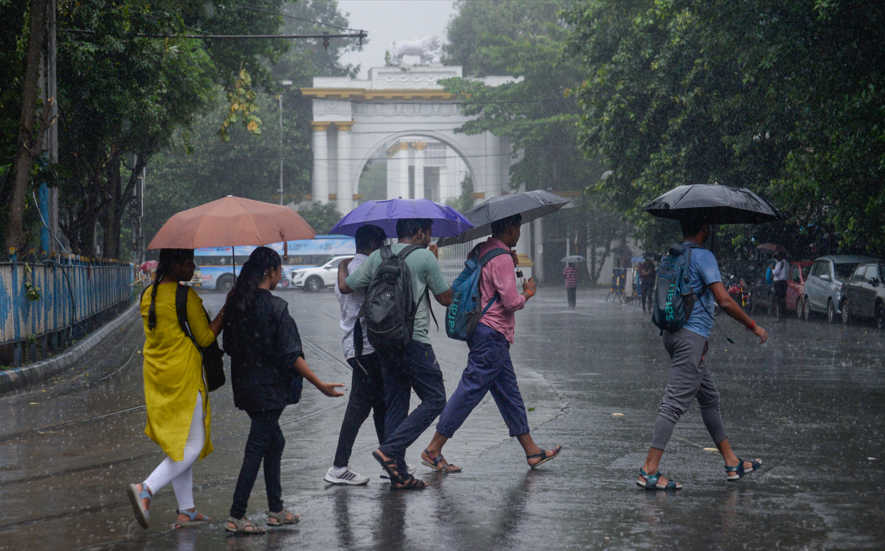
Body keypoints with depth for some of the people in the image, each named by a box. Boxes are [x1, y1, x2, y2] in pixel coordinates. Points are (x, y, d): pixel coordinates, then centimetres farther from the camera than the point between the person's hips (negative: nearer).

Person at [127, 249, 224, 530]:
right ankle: (146, 490, -19)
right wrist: (227, 309, -4)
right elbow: (205, 337, -10)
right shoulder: (187, 296, -15)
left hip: (156, 378, 8)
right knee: (192, 445, -2)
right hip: (183, 378, -8)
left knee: (177, 444, 14)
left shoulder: (148, 295, 8)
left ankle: (186, 511, 16)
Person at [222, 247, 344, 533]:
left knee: (274, 442, 18)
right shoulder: (276, 307, -16)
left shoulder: (236, 303, 4)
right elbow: (290, 356, -17)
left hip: (244, 387, 8)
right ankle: (236, 517, -1)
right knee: (257, 449, -3)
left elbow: (229, 346, 12)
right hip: (268, 388, -8)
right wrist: (320, 385, -11)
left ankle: (276, 509, 22)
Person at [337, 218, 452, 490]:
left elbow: (345, 286, 12)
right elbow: (445, 298, 1)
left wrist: (342, 266, 33)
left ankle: (399, 474, 10)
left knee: (395, 404, 11)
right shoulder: (424, 257, -6)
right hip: (413, 340, -7)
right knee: (434, 400, 0)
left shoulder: (376, 257, 9)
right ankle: (390, 450, -13)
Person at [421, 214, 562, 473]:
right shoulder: (501, 258, -17)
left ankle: (531, 451, 18)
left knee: (509, 391, 13)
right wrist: (528, 291, 1)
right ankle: (433, 450, -4)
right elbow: (511, 302, -19)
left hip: (486, 332, 11)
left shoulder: (483, 251, 12)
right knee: (469, 391, -7)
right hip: (492, 335, -11)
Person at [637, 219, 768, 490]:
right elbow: (724, 301, -18)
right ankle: (649, 471, -14)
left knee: (710, 397, 16)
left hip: (674, 333, 10)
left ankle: (732, 463, 23)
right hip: (692, 336, -10)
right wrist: (753, 326, -7)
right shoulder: (703, 256, -11)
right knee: (675, 403, -11)